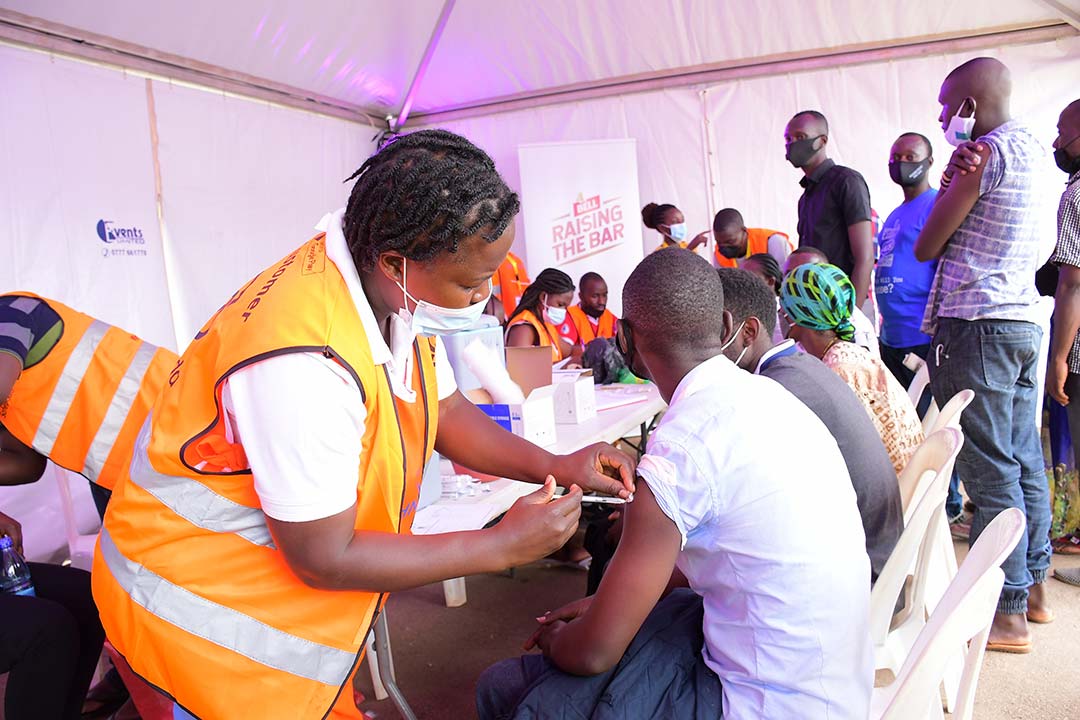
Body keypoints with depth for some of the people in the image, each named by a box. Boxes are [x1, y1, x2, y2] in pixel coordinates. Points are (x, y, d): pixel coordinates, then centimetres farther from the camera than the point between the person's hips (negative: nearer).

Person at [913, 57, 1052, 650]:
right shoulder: (1032, 150, 16)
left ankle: (1007, 615, 4)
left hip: (975, 325, -10)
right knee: (1024, 462, 15)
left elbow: (925, 248, -8)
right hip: (1024, 320, 10)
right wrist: (958, 182, 0)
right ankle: (1033, 587, 27)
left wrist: (948, 187, 6)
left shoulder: (985, 154, -12)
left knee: (990, 470, -4)